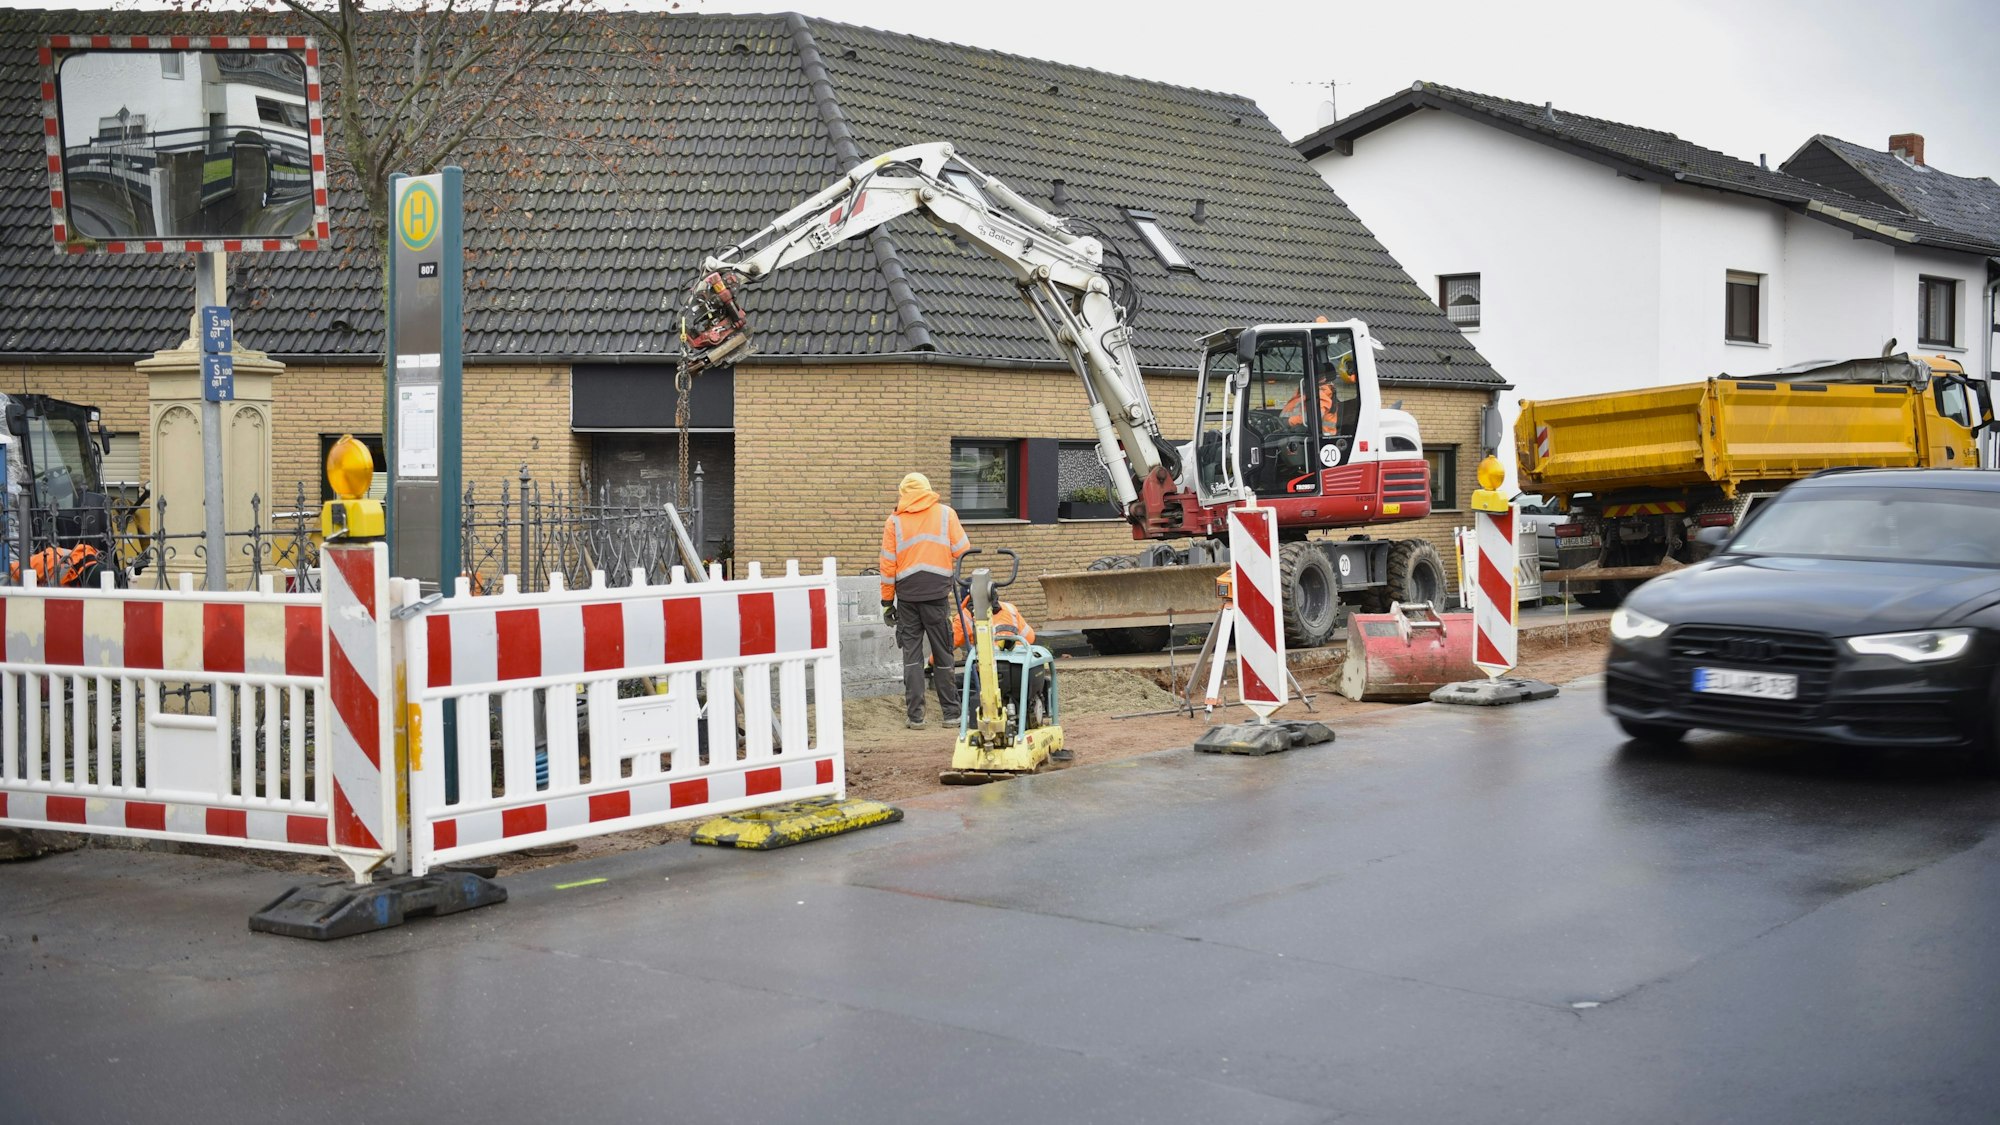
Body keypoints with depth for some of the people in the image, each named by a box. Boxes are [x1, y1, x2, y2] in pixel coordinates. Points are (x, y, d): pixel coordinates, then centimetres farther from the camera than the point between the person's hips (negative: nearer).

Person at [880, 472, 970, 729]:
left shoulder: (894, 521, 4)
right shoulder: (945, 514, 3)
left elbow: (888, 565, 4)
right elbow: (963, 551, -1)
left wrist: (887, 601, 11)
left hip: (907, 595, 0)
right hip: (938, 592, 0)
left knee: (911, 654, 6)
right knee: (942, 653, 8)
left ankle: (916, 715, 3)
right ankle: (951, 712, 12)